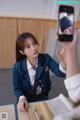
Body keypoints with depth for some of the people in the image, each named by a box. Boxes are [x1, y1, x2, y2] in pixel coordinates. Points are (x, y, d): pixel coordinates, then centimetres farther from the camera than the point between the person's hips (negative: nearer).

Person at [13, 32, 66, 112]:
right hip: (27, 100, -2)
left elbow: (61, 73, -32)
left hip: (43, 97, 3)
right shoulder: (18, 67, -24)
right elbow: (17, 88, -12)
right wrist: (22, 98, -33)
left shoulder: (46, 58, -20)